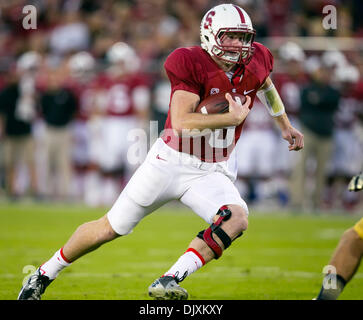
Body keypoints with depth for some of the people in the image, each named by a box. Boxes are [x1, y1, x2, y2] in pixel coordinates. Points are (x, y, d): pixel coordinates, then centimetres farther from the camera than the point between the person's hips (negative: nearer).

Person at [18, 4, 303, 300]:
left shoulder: (255, 62, -3)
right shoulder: (192, 64, -20)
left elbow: (266, 86, 24)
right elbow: (181, 123, -30)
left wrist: (285, 125, 28)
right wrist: (233, 118, -26)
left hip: (212, 172, 4)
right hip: (171, 161, -4)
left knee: (237, 219, -27)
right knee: (110, 228, 4)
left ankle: (169, 282, -28)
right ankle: (45, 274, 26)